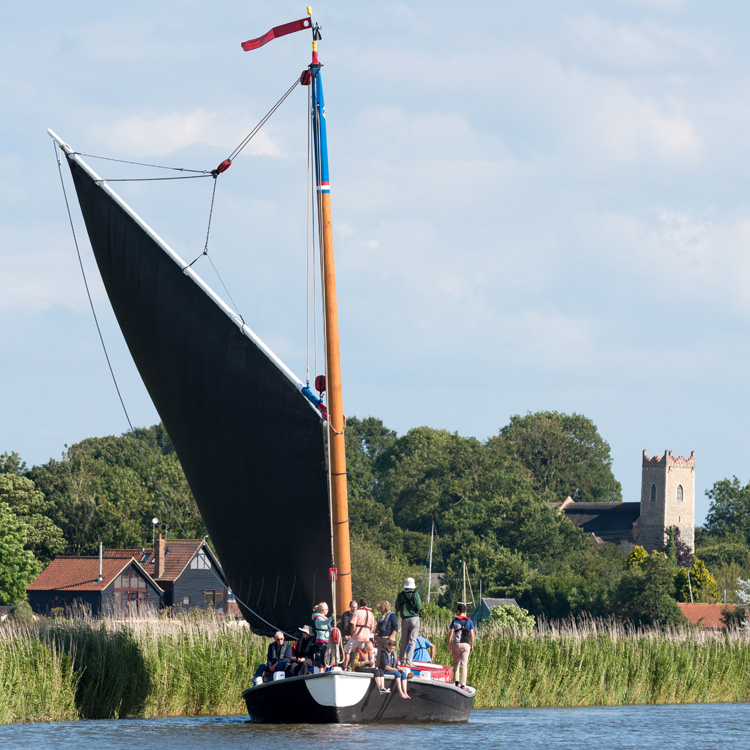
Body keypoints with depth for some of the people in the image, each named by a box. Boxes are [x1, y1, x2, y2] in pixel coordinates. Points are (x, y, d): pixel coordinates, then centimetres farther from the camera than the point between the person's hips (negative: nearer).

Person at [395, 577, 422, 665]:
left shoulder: (401, 595, 3)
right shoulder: (415, 594, -7)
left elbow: (397, 608, 8)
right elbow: (419, 607, -12)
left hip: (405, 619, 3)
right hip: (414, 618, -3)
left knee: (404, 640, 13)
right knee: (412, 641, -2)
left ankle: (402, 658, 16)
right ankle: (409, 660, -8)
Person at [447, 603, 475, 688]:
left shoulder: (454, 621, 0)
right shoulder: (469, 622, 4)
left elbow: (451, 634, -3)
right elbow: (472, 635, 2)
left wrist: (448, 645, 3)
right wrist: (472, 645, 11)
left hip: (456, 644, 0)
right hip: (466, 645, 1)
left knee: (456, 663, 15)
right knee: (464, 665, 0)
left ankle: (456, 681, 4)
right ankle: (463, 684, -6)